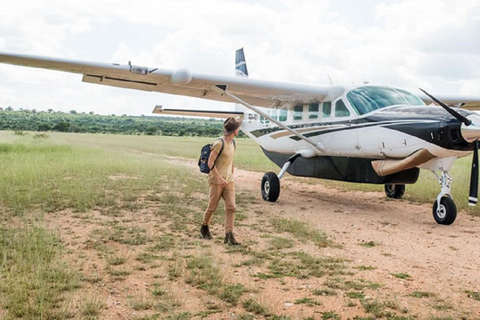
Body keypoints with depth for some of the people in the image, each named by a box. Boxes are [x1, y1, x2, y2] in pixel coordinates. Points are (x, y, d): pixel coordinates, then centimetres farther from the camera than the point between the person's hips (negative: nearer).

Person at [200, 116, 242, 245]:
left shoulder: (233, 143, 11)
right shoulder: (219, 143, -14)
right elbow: (210, 162, -16)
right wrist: (219, 177, -18)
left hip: (229, 181, 7)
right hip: (216, 181, -7)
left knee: (231, 207, -5)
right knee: (212, 207, 5)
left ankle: (229, 235, -7)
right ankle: (204, 228, 29)